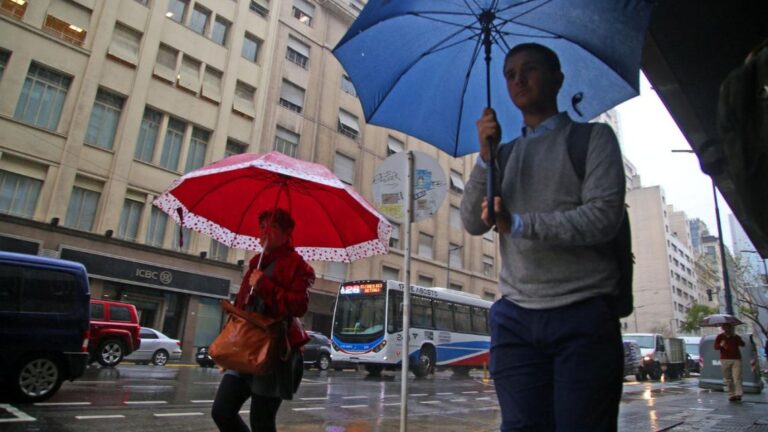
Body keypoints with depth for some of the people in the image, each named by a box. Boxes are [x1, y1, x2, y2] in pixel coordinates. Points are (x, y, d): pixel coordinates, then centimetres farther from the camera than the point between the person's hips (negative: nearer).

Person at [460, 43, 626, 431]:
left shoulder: (593, 137, 5)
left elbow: (604, 217, -10)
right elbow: (473, 223, 4)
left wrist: (520, 224, -17)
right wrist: (486, 158, -7)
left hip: (582, 315, -3)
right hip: (515, 319, 3)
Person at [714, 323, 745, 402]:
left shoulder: (736, 337, 9)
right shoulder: (719, 337, 7)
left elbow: (742, 344, -8)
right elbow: (715, 347, 0)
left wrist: (735, 337, -22)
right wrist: (720, 345, -23)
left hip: (736, 359, 0)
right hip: (725, 360, 0)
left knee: (737, 377, -12)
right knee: (728, 379, 1)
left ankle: (738, 394, -14)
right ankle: (731, 395, 7)